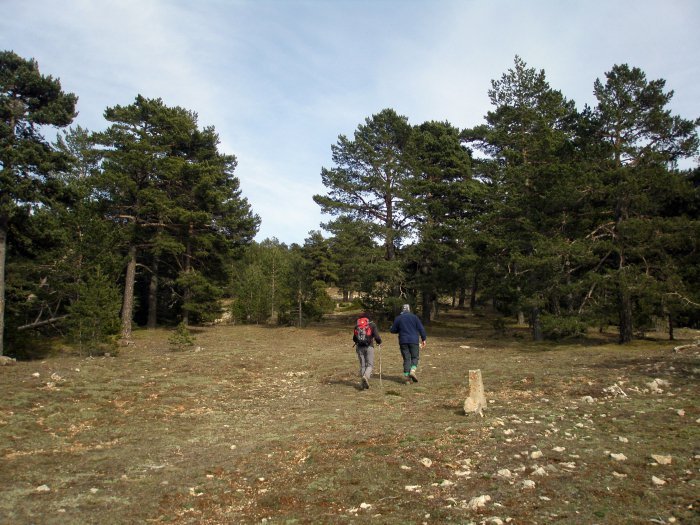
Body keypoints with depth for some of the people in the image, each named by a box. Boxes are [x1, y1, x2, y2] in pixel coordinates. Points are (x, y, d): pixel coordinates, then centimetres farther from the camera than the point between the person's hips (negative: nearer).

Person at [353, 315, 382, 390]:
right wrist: (379, 342, 16)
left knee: (362, 365, 12)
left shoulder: (357, 326, 11)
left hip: (359, 347, 3)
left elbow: (354, 339, 18)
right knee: (370, 365, 3)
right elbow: (377, 337, -6)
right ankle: (366, 376, -25)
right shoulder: (372, 325, 2)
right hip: (369, 347, -3)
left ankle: (363, 383, 9)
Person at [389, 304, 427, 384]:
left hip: (403, 341, 1)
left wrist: (391, 328, 29)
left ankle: (406, 376, -1)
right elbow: (421, 328, 0)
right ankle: (413, 371, -16)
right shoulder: (414, 317, 4)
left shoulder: (398, 318, 5)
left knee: (406, 359, 5)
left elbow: (393, 330, 7)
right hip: (414, 341, -1)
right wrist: (424, 339, 6)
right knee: (414, 357, 8)